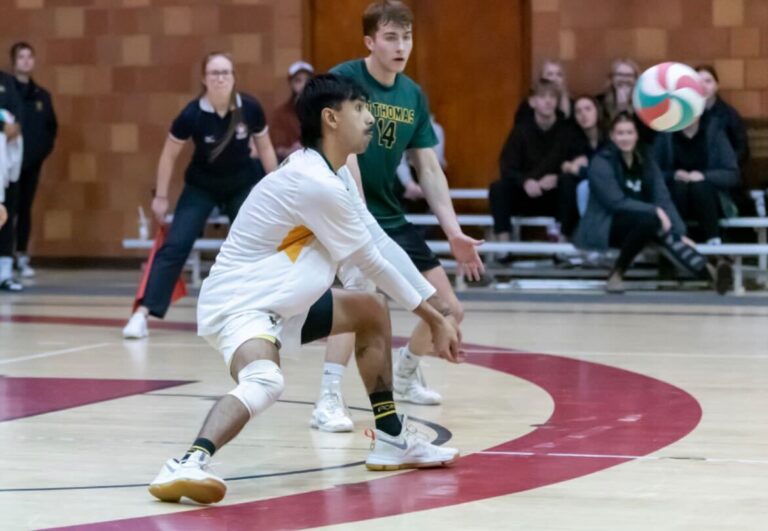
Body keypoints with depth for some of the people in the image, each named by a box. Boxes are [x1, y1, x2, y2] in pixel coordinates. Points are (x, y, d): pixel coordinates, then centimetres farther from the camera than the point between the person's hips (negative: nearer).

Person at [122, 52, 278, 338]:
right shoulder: (192, 114, -25)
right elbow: (169, 155, -10)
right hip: (201, 187, -2)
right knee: (175, 246, -13)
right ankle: (142, 314, -17)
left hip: (242, 186, 2)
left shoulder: (250, 108, -20)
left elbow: (265, 147, -2)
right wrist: (161, 196, -7)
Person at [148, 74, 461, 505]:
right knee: (265, 383, -39)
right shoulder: (317, 184, -22)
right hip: (239, 306, -11)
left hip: (281, 303, 11)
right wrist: (430, 314, 2)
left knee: (372, 312, 23)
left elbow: (383, 244, 14)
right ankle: (189, 465, -52)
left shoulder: (334, 175, 8)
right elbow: (370, 261, -11)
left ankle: (392, 440, 29)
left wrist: (435, 314, 12)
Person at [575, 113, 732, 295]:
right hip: (604, 228, -4)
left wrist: (680, 233, -16)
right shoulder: (601, 163, -8)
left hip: (641, 226, 4)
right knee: (650, 219, -33)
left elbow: (663, 199, -3)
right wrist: (654, 211, -26)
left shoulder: (647, 162, 8)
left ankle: (708, 272, -49)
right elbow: (617, 202, -18)